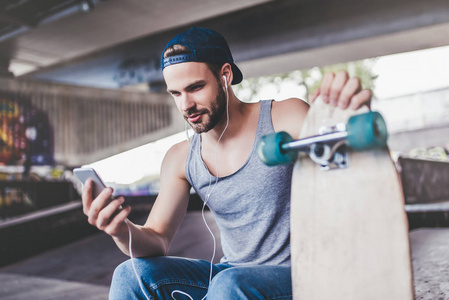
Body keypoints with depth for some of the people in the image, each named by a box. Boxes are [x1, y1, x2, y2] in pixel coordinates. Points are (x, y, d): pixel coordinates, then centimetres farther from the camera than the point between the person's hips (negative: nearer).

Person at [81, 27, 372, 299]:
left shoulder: (286, 118, -10)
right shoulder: (180, 159, 3)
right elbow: (157, 241, -1)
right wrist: (122, 230, -25)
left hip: (300, 274, -4)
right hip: (232, 274, 5)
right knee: (131, 275, -15)